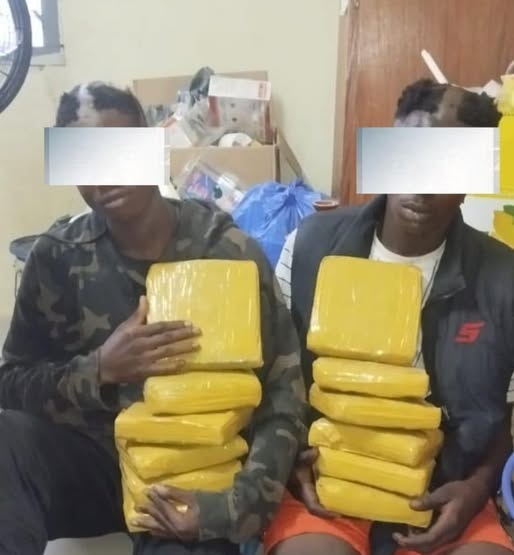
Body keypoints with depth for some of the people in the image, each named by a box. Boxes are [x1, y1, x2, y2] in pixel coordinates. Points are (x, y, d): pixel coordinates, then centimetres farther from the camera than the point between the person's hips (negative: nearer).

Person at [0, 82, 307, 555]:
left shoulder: (230, 252, -10)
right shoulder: (57, 258, -4)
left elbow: (283, 398, -10)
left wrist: (236, 507, -24)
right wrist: (99, 371, -25)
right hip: (98, 455, 3)